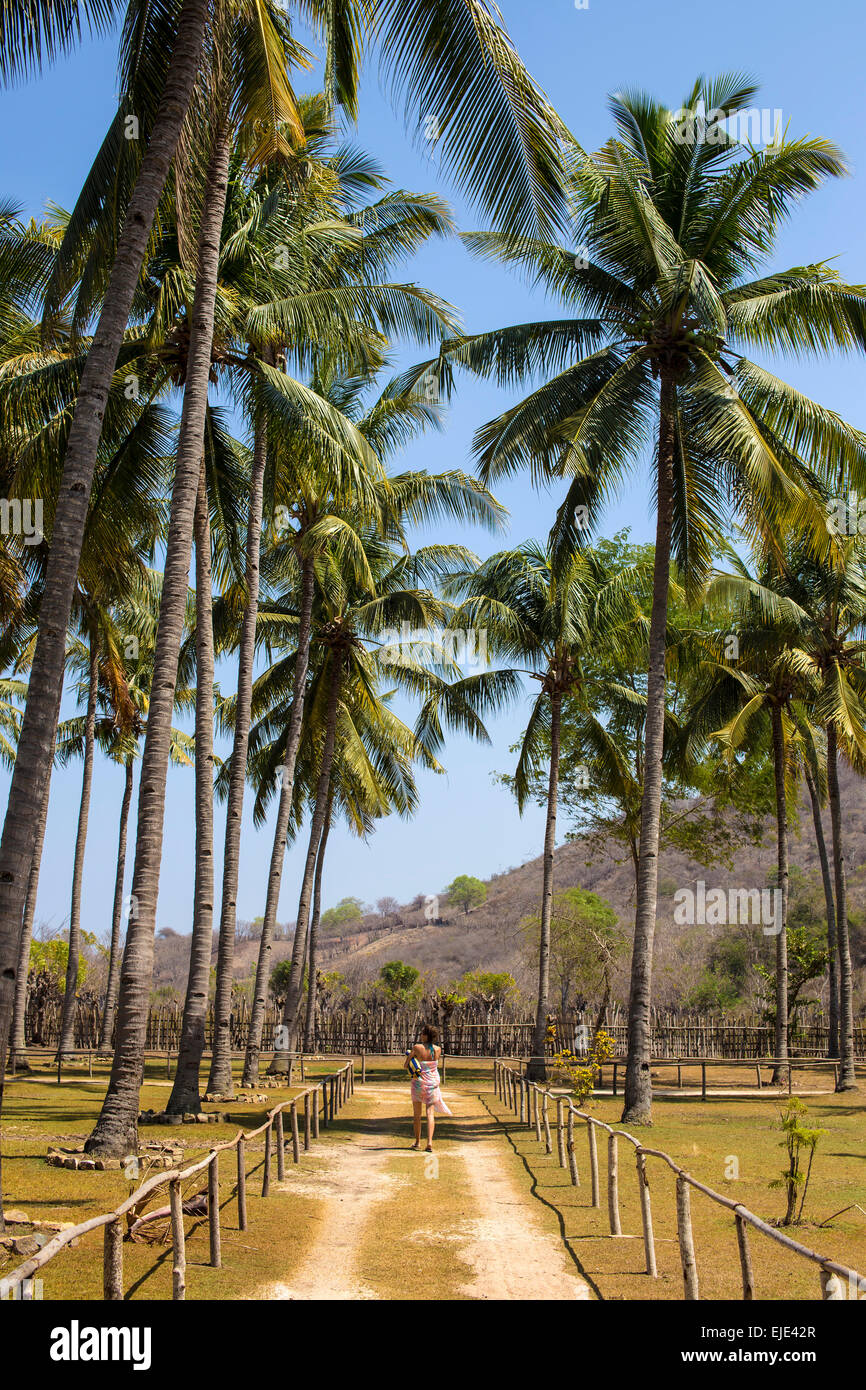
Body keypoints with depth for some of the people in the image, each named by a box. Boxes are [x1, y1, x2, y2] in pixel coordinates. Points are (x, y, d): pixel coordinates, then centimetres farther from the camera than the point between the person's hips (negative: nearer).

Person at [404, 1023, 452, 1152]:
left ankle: (417, 1142, 20)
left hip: (418, 1082, -2)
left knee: (417, 1113, 14)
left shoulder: (416, 1047, -15)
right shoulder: (438, 1049, -6)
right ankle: (429, 1142, -9)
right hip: (433, 1082, 2)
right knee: (430, 1113, 4)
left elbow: (406, 1065, -10)